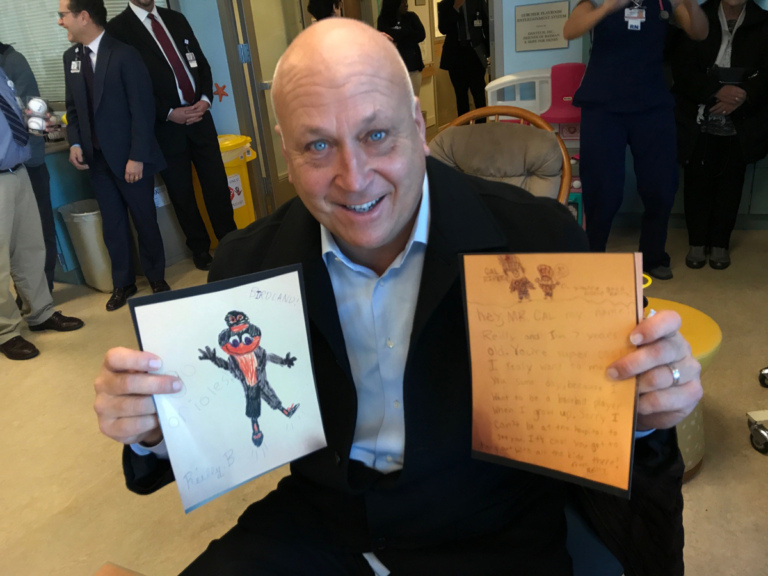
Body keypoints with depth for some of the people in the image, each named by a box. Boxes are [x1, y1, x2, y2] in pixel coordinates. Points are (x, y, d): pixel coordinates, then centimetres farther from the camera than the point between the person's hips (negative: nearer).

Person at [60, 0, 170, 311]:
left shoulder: (124, 55, -11)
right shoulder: (70, 57, 9)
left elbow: (142, 109, -14)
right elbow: (73, 107, 15)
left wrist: (137, 157, -17)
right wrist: (75, 143, -1)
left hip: (129, 156, -5)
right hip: (96, 157, 5)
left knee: (144, 220, 7)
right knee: (113, 225, 11)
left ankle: (156, 278, 26)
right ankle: (123, 283, 25)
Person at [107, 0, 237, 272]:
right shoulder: (118, 28, -4)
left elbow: (201, 62, 12)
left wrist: (205, 99, -6)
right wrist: (169, 113, -14)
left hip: (198, 114, 4)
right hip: (164, 124, -3)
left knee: (217, 182, 4)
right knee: (181, 192, 7)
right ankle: (200, 248, 22)